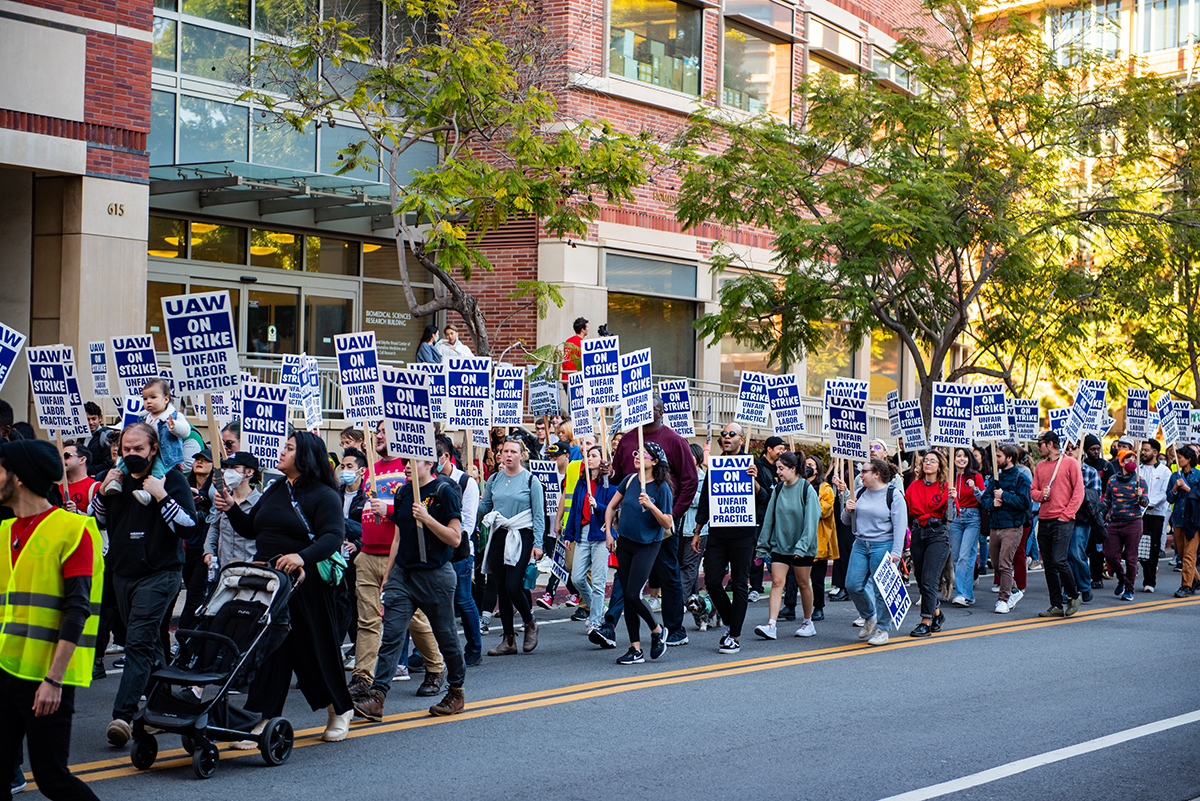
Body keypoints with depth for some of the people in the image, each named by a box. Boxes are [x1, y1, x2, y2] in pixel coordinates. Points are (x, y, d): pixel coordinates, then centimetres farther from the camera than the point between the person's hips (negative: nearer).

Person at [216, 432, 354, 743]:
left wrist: (303, 557, -35)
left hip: (305, 584, -6)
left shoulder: (323, 496, -6)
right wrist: (231, 509, 3)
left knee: (316, 647, 3)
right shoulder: (275, 491, 16)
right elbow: (250, 529, 21)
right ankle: (262, 718, 8)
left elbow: (333, 536, -20)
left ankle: (340, 709, 21)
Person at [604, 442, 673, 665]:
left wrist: (651, 506, -25)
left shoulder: (661, 488, -11)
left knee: (633, 595, -14)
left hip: (647, 546, -6)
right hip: (624, 544, 6)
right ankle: (636, 650, 12)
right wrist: (609, 534, 7)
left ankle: (657, 631, 13)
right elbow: (611, 507, 15)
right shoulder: (630, 480, 3)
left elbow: (668, 524, -12)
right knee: (627, 597, 5)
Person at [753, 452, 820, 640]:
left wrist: (802, 546, -19)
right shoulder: (778, 489, 4)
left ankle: (808, 622, 23)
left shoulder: (807, 489, -9)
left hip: (802, 546, -4)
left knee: (803, 583, 7)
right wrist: (763, 544, 7)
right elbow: (769, 518, 8)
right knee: (777, 582, -6)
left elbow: (811, 520, -13)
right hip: (780, 544, 4)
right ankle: (771, 625, -13)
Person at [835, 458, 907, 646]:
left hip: (882, 546, -6)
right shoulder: (860, 493, 12)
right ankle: (869, 617, 23)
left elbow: (900, 525, -9)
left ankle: (882, 629, 12)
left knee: (881, 589, -2)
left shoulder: (894, 495, -5)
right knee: (852, 585, -1)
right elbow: (847, 521, 20)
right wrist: (847, 511, -3)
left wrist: (896, 552, -16)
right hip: (860, 545, 6)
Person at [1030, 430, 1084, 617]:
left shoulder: (1070, 463, -1)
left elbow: (1078, 492, -5)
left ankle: (1074, 595, 8)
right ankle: (1056, 606, 10)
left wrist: (1066, 515, -10)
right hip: (1044, 520, 6)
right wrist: (1041, 494, -8)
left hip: (1063, 521, -6)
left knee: (1059, 561, -14)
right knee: (1048, 565, 4)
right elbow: (1032, 490, 16)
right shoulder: (1040, 466, 15)